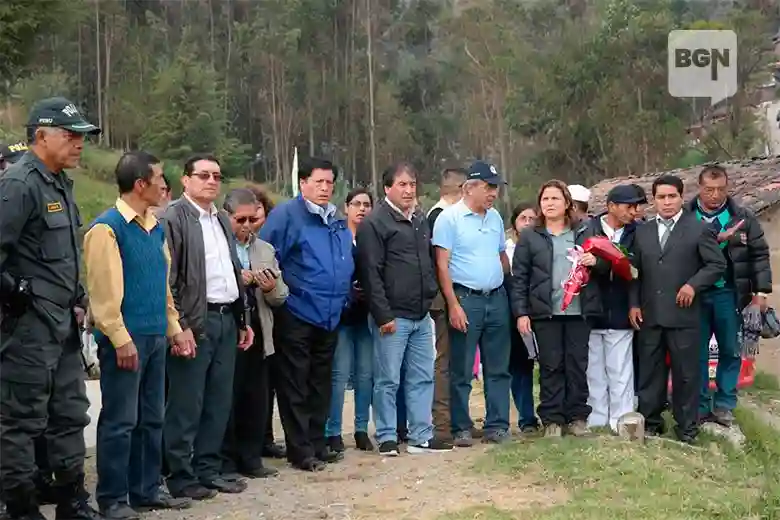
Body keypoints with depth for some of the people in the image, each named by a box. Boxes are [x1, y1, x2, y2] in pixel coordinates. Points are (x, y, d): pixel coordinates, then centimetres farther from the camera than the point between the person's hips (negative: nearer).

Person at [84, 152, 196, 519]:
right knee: (120, 421, -2)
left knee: (151, 418, 13)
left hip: (155, 337, 8)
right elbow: (103, 289, -15)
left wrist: (175, 329, 15)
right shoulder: (107, 227, -11)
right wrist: (121, 339, -18)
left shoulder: (156, 228, 14)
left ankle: (146, 490, 23)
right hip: (126, 339, -8)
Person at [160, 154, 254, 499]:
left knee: (219, 402, 11)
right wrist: (179, 325, -18)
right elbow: (166, 277, -13)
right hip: (195, 322, -8)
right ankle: (181, 476, 6)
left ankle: (209, 469, 20)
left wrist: (242, 320, 18)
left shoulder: (222, 220, 18)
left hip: (227, 320, 8)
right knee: (187, 404, -2)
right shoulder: (173, 218, -7)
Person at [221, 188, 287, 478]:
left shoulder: (266, 250, 16)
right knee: (226, 398, 1)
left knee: (256, 399, 9)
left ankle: (250, 459, 18)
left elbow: (281, 297, 15)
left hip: (258, 333, 5)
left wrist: (272, 288, -6)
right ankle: (225, 461, 10)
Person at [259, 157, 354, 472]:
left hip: (329, 316, 7)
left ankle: (317, 444, 25)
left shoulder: (338, 223, 14)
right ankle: (300, 451, 8)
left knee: (321, 385, 15)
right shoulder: (286, 215, -9)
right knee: (295, 387, 1)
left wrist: (344, 296, 16)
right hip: (296, 314, -7)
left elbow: (347, 265, 24)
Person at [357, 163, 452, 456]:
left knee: (422, 378, 9)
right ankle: (387, 438, 9)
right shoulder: (375, 223, -8)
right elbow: (371, 273, -13)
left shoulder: (420, 221, 16)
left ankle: (421, 437, 16)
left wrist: (430, 297, 15)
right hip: (392, 318, -7)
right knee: (388, 381, 0)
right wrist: (383, 315, -17)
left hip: (421, 316, 7)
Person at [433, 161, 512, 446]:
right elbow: (442, 265, -10)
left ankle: (497, 425, 16)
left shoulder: (495, 217, 12)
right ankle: (461, 428, 9)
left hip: (497, 299, 6)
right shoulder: (449, 218, -7)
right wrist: (453, 305, -15)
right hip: (465, 299, -6)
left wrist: (509, 290, 10)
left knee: (498, 368, 8)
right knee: (461, 371, 0)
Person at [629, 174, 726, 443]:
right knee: (649, 371, 9)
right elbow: (635, 272, 12)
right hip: (649, 315, 4)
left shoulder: (699, 229, 0)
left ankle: (687, 427, 14)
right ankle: (650, 422, 19)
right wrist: (634, 304, 3)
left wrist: (694, 285, -13)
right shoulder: (642, 231, 13)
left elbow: (718, 264, -2)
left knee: (686, 373, 3)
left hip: (683, 314, -3)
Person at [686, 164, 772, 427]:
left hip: (729, 294, 1)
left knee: (730, 351, 8)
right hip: (695, 294, -1)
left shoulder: (743, 218, 2)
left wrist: (761, 291, -3)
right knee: (697, 352, 6)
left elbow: (759, 255, 3)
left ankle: (724, 405, 19)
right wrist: (717, 238, -17)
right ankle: (700, 405, 16)